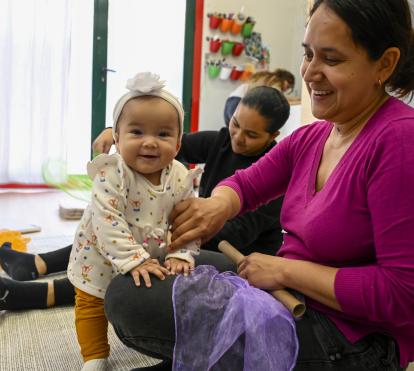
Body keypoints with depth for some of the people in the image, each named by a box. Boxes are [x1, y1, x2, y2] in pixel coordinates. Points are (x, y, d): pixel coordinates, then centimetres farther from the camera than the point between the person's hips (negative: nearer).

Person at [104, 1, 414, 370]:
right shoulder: (311, 137, 4)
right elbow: (244, 184, 11)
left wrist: (285, 269, -18)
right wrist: (218, 204, -13)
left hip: (350, 338, -8)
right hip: (292, 296, 8)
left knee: (128, 298, -13)